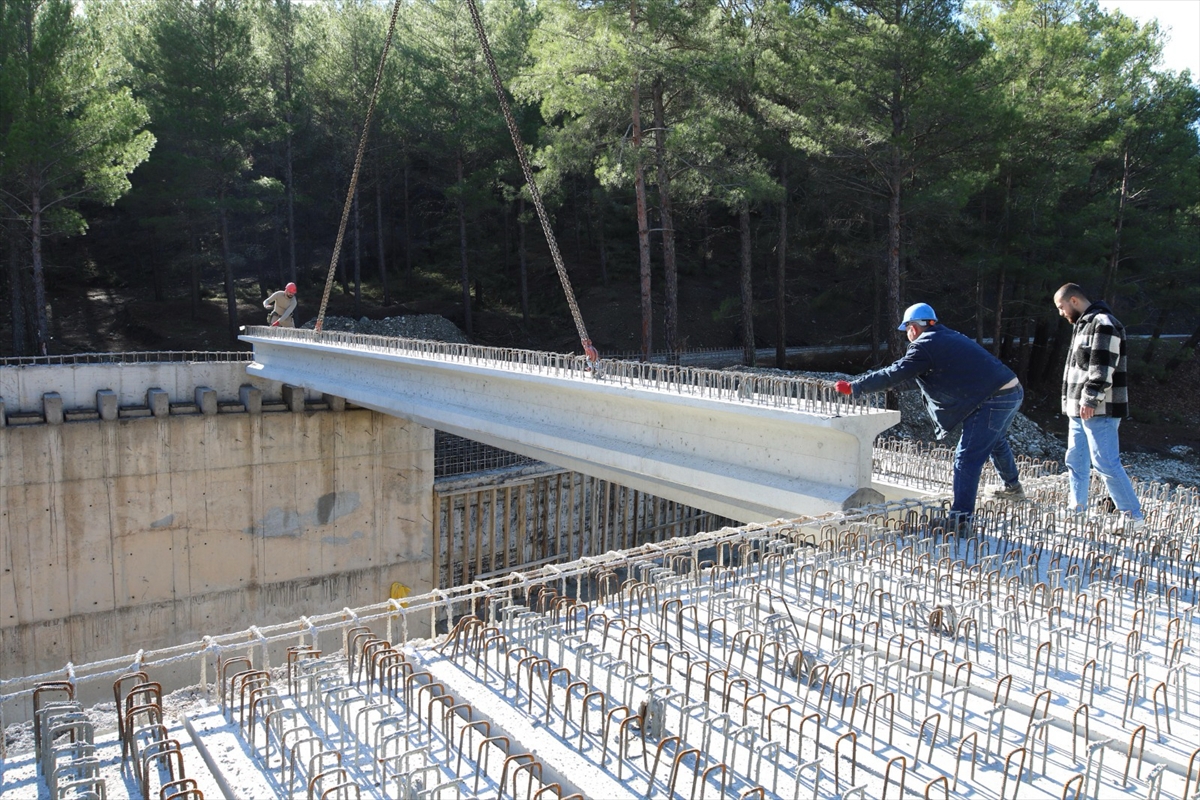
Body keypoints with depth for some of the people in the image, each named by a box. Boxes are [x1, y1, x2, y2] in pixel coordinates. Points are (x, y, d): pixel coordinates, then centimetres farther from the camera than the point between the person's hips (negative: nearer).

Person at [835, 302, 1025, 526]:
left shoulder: (925, 345, -10)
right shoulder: (950, 337, 18)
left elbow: (894, 375, -12)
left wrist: (854, 387, -6)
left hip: (993, 401, -10)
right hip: (1014, 391, 10)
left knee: (967, 458, -6)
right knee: (996, 441, 33)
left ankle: (960, 518, -6)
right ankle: (1013, 487, 53)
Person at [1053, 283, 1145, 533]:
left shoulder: (1104, 323, -14)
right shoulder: (1083, 324, 19)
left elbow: (1103, 366, -22)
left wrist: (1091, 399, -23)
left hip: (1100, 410, -10)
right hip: (1079, 409, 10)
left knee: (1105, 462, -11)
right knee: (1075, 461, 14)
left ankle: (1132, 515, -3)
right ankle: (1077, 508, 24)